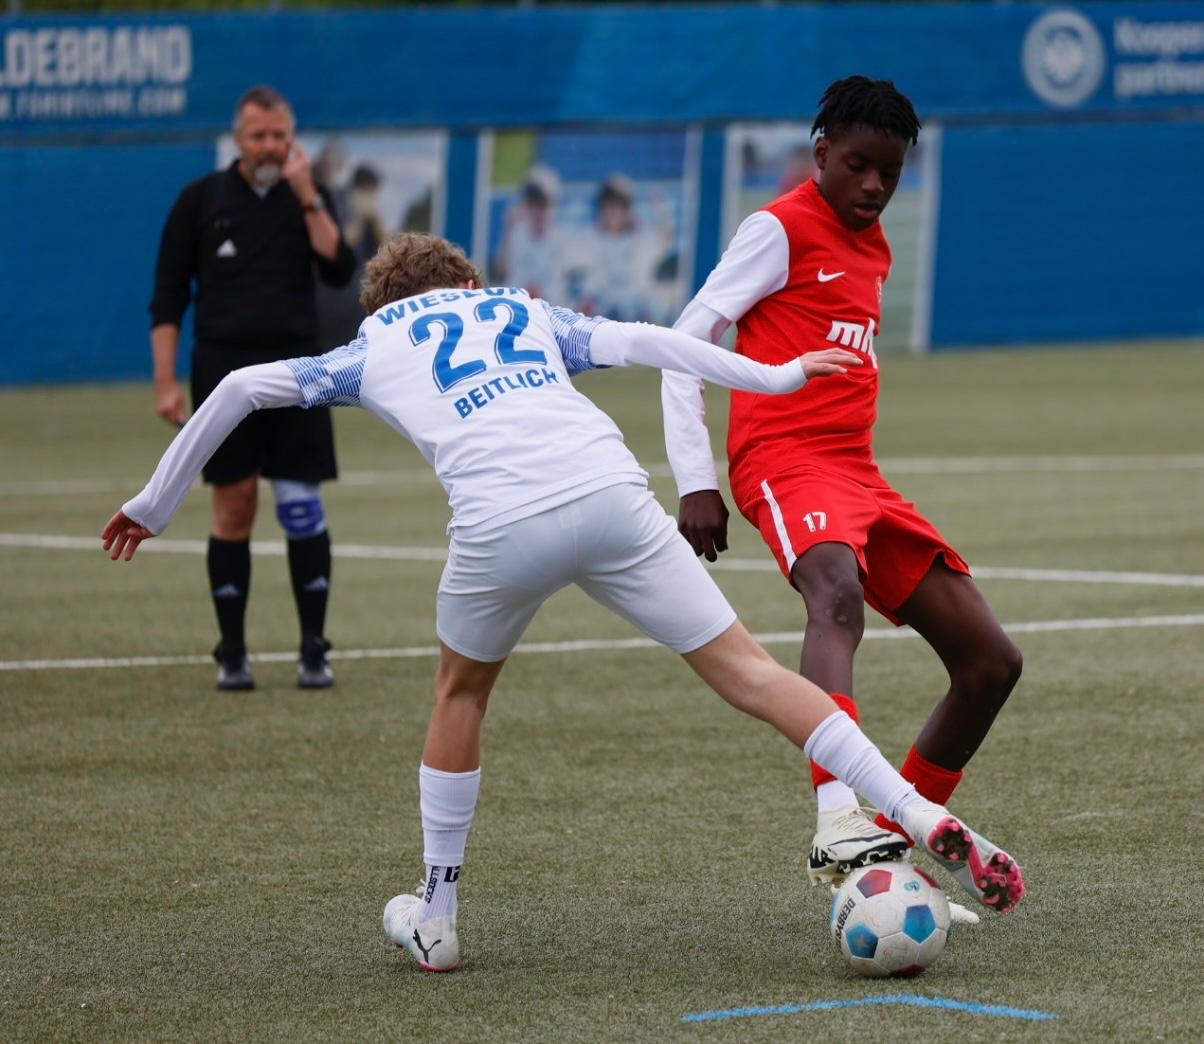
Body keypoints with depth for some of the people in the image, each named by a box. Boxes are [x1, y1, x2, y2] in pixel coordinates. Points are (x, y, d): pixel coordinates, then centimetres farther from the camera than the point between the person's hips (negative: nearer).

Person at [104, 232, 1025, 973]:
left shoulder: (371, 350, 30)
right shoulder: (526, 311, 32)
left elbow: (240, 387, 29)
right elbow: (635, 341, 18)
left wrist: (157, 505, 37)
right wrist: (766, 377, 20)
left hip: (500, 524, -1)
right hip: (611, 494, 1)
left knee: (462, 690, 27)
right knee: (745, 669, 5)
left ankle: (435, 920, 31)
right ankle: (925, 821, -5)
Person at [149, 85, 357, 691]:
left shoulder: (309, 198, 7)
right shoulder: (201, 200, 4)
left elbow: (338, 272, -7)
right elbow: (168, 297, 4)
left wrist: (308, 200, -12)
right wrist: (166, 383, -3)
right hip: (222, 371, 0)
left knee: (302, 509, -5)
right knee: (233, 510, 0)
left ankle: (314, 652, 1)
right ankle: (232, 654, 7)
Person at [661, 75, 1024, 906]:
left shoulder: (872, 247, 21)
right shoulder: (782, 230, -2)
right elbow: (684, 345, -5)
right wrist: (696, 484, -12)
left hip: (860, 475, 9)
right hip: (786, 461, -9)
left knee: (992, 662, 4)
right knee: (839, 596, -38)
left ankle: (896, 846, 12)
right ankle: (842, 824, -59)